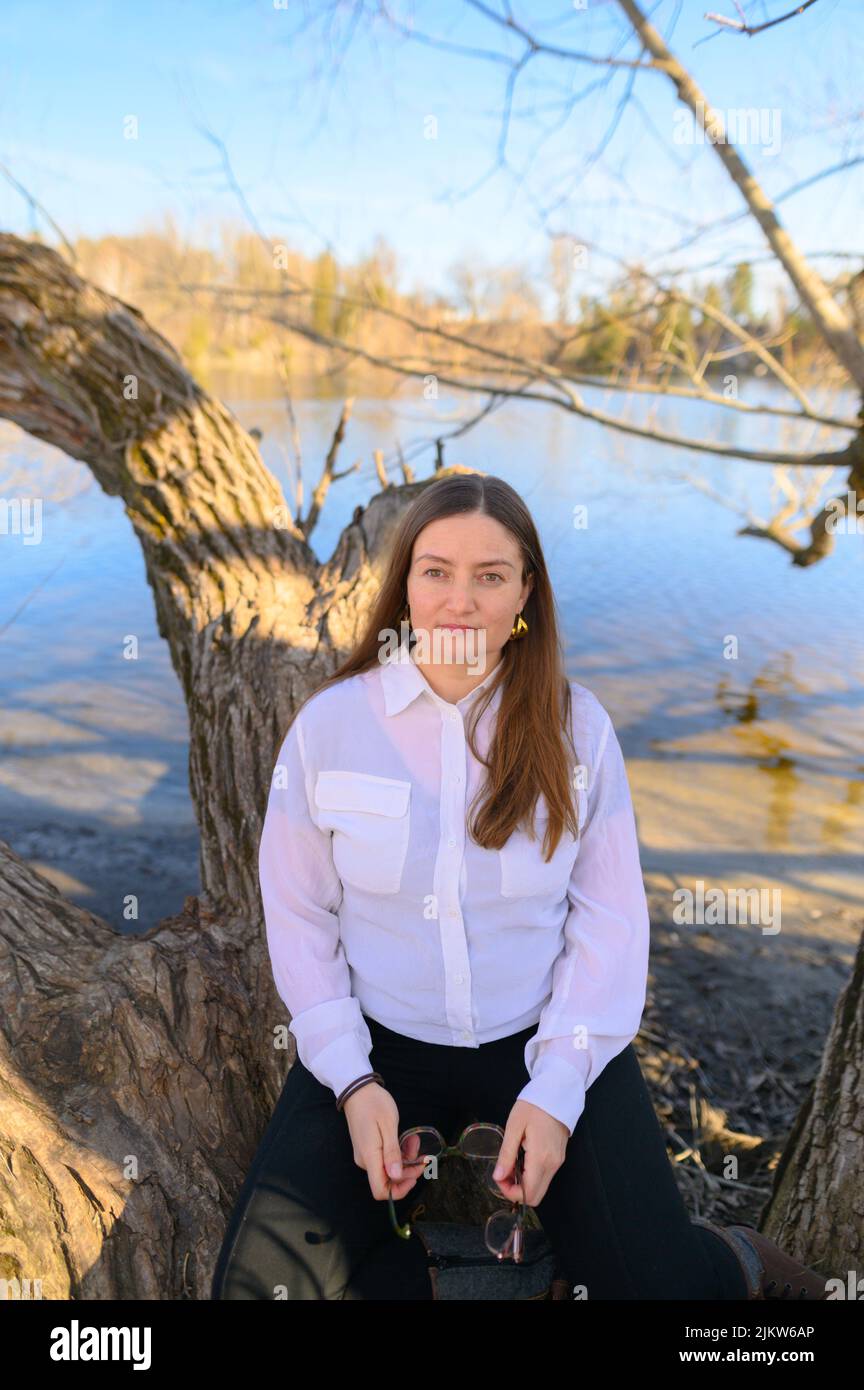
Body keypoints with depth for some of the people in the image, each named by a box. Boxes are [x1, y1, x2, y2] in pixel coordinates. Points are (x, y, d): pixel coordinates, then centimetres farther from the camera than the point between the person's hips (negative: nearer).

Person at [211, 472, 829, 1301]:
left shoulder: (576, 724, -6)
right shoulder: (329, 723, -7)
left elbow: (611, 919, -5)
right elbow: (298, 917, -2)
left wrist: (558, 1086, -14)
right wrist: (352, 1081, -11)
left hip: (547, 1039, 0)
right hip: (380, 1044, 1)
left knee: (661, 1282, -10)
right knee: (265, 1277, -15)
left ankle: (735, 1265, 26)